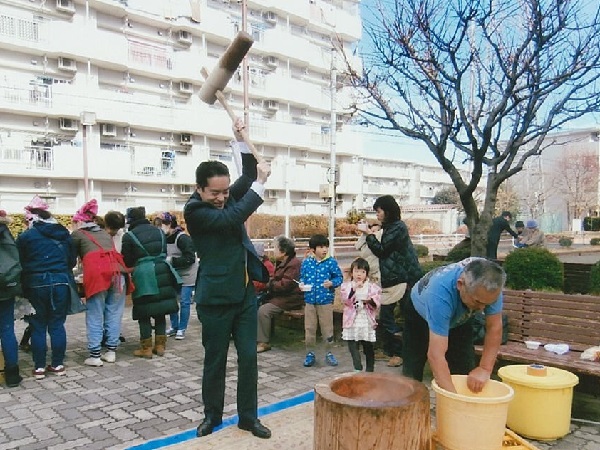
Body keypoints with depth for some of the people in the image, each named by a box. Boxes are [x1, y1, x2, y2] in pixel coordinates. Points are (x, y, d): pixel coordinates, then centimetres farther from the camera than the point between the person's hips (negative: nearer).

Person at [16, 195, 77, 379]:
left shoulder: (25, 236, -2)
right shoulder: (64, 234, 7)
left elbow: (20, 264, 1)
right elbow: (72, 260, 12)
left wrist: (29, 277, 16)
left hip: (36, 284, -2)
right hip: (61, 283, 2)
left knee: (38, 326, 8)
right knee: (57, 325, 9)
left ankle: (39, 367, 12)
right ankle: (58, 364, 13)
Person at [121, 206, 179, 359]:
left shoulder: (129, 236, -6)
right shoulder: (159, 231, 9)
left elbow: (126, 261, -2)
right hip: (162, 273, 5)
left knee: (144, 313, 5)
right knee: (160, 311, 12)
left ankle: (146, 348, 10)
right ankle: (160, 345, 17)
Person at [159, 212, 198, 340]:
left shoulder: (182, 238, -20)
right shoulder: (165, 239, 0)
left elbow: (190, 258, -23)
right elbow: (165, 256, 12)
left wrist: (172, 261, -25)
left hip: (186, 275, -6)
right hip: (173, 275, 7)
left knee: (184, 302, 0)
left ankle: (182, 329, 12)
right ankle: (174, 327, 25)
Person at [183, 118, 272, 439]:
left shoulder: (225, 197, 6)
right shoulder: (193, 210, -14)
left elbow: (248, 176, 15)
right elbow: (232, 218, -25)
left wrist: (239, 139, 2)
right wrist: (261, 183, -20)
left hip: (245, 292, 6)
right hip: (216, 297, -6)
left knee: (248, 356, 9)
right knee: (215, 360, 9)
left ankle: (248, 416, 22)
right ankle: (212, 415, 28)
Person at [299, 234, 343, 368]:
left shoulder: (331, 262, -5)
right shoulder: (306, 262, 1)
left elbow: (339, 277, -1)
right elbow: (302, 277, 13)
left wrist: (332, 283, -19)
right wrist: (301, 284, -7)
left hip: (326, 301, -2)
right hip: (309, 300, 2)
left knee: (327, 328, 7)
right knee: (309, 328, 9)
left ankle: (329, 353, 22)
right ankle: (310, 353, 23)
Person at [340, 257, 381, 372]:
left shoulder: (372, 287, 3)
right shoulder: (346, 285, 2)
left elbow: (376, 304, -2)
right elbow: (345, 299, -15)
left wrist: (370, 300, -23)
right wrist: (354, 288, -28)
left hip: (367, 323, 1)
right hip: (352, 323, 0)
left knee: (368, 347, 12)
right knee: (353, 347, -2)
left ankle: (370, 370, 25)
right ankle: (358, 369, 4)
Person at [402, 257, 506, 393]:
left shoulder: (489, 285, -33)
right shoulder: (440, 292, -46)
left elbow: (494, 328, -22)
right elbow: (435, 355, -47)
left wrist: (485, 369, -31)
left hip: (458, 319, 4)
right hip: (420, 314, -3)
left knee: (465, 371, -6)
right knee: (412, 371, -1)